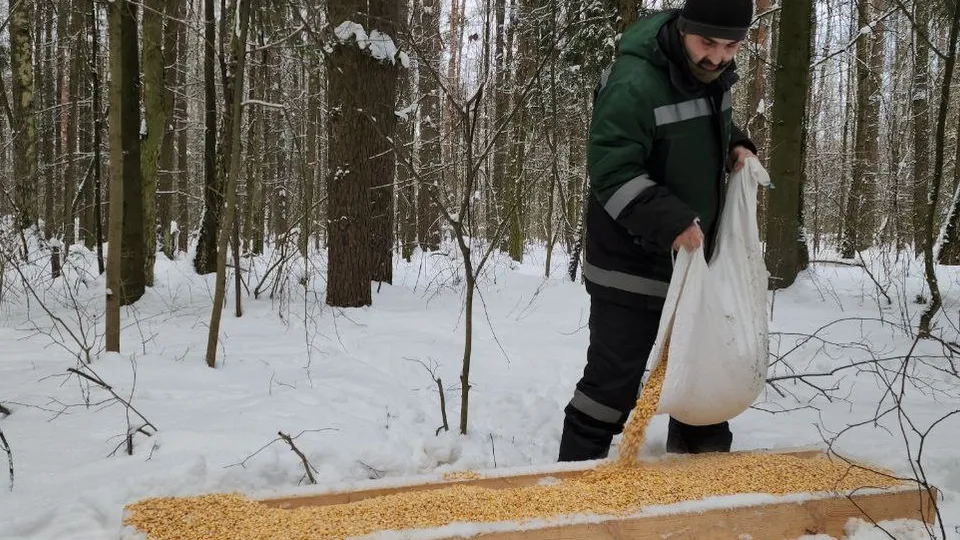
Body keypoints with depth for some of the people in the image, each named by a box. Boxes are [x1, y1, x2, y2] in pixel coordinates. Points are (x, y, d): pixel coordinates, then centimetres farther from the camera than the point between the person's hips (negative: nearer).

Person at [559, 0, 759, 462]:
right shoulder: (633, 83, -25)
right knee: (613, 382, -5)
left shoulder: (712, 74, 2)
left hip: (693, 258, 9)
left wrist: (736, 146, 2)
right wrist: (672, 223, -35)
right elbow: (611, 173, -27)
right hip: (631, 264, -9)